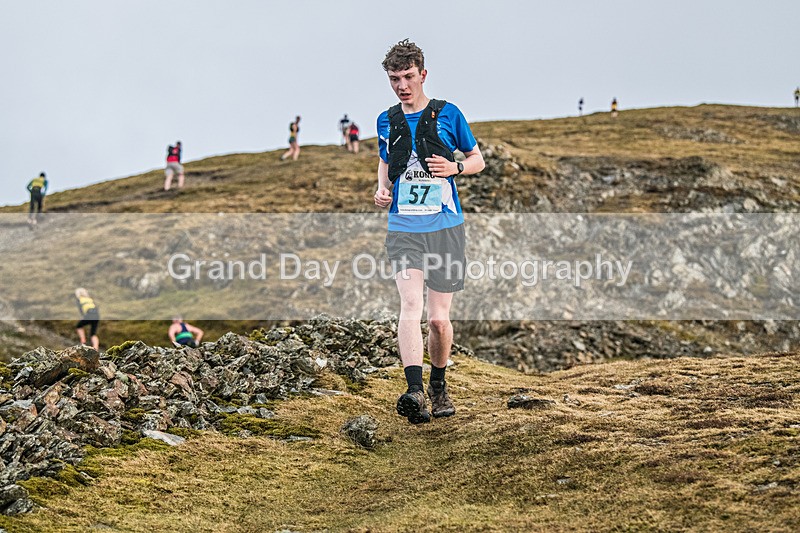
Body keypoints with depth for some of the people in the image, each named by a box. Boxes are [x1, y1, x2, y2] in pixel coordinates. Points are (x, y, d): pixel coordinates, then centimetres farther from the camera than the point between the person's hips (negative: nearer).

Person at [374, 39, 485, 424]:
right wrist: (382, 190, 6)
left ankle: (439, 385, 27)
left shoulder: (447, 114, 1)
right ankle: (414, 392, -30)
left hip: (445, 227, -1)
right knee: (411, 305, -20)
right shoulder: (387, 121, 10)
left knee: (439, 318, 3)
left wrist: (455, 168, -11)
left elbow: (478, 159, 10)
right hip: (403, 229, 1)